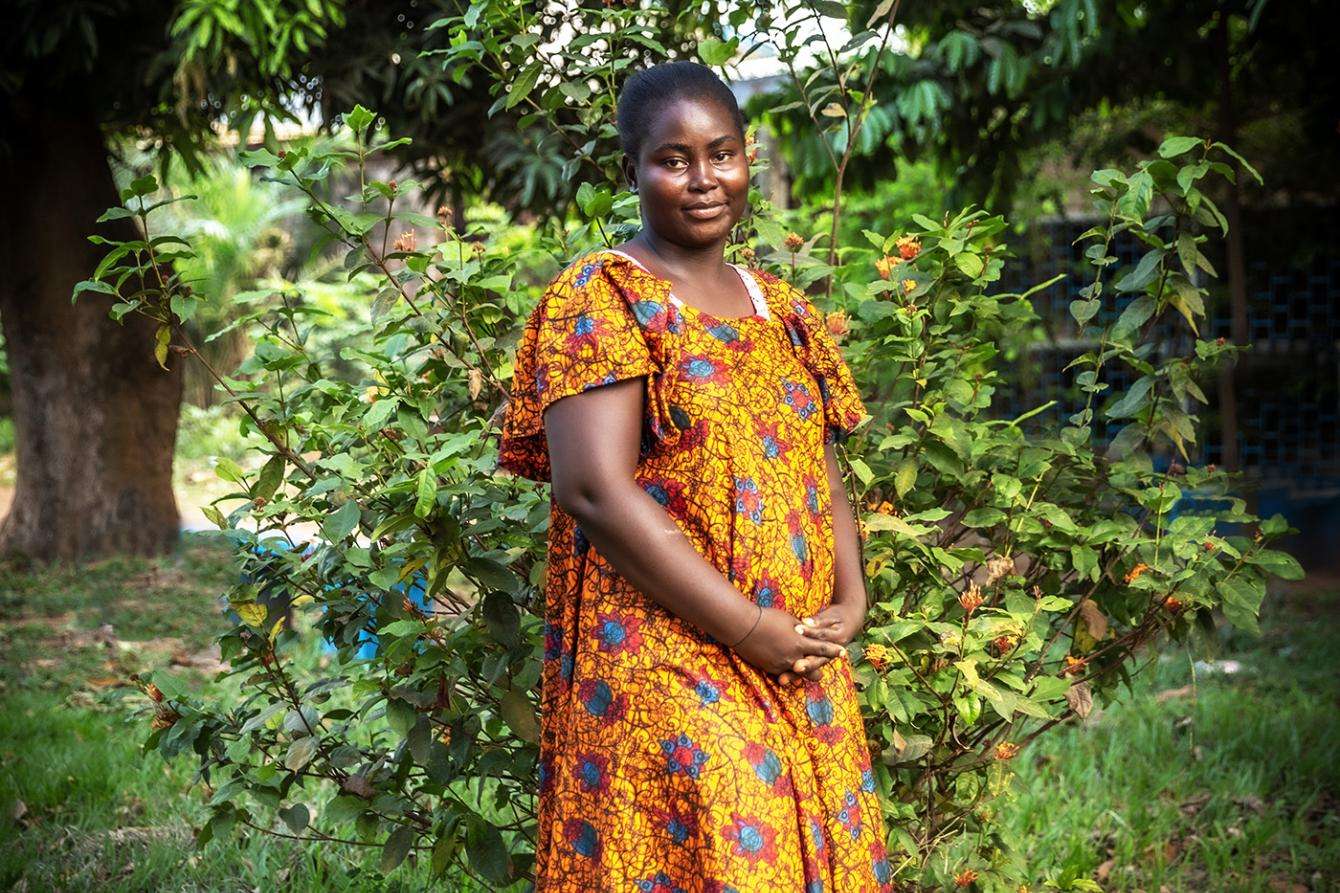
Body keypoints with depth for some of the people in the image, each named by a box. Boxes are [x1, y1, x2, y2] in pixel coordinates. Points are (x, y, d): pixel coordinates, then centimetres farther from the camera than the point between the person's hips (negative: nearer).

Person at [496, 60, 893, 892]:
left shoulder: (785, 310, 15)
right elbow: (596, 490, -16)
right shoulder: (600, 299, -6)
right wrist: (750, 627, -17)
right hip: (659, 663, -6)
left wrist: (850, 603, -2)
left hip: (803, 672, 7)